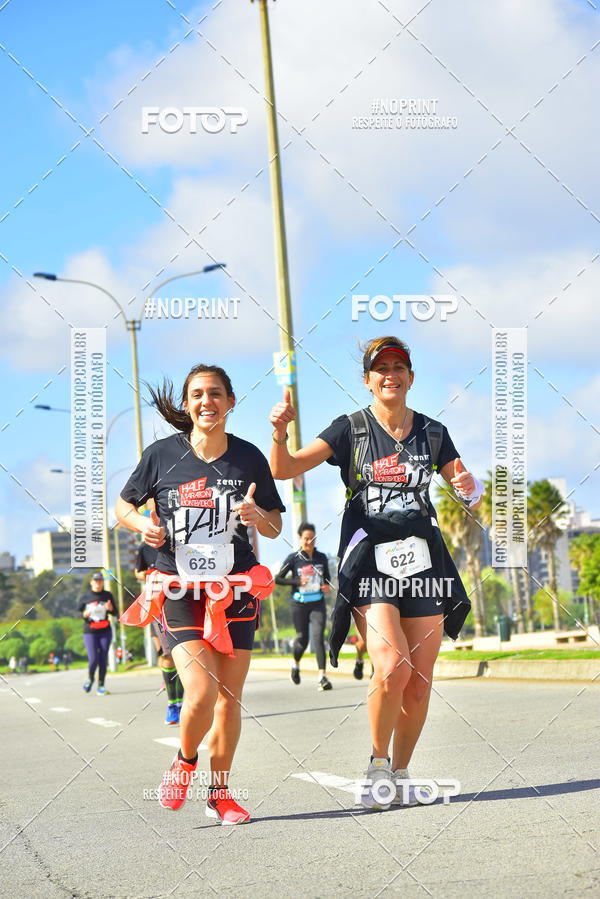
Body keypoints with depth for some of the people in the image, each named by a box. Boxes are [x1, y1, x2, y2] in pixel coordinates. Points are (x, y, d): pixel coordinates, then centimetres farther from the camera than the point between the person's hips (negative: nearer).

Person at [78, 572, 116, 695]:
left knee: (103, 659, 0)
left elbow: (115, 613, 8)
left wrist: (110, 608, -14)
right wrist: (85, 614, -14)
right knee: (93, 659, -11)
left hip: (105, 631, 2)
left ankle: (101, 685, 11)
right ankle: (90, 678, 19)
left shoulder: (107, 596, 4)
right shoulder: (84, 597, 1)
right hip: (90, 632, -2)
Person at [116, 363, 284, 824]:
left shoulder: (249, 457, 1)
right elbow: (123, 505, 12)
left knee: (230, 697, 5)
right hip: (180, 590, -2)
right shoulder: (162, 454, -2)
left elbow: (275, 527, 9)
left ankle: (220, 793, 22)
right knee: (201, 691, -15)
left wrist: (257, 516, -13)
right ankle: (185, 760, 16)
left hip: (236, 589, 2)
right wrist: (143, 524, -9)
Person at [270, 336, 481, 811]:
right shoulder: (350, 430, 4)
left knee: (419, 681, 0)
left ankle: (400, 772, 19)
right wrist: (280, 432, -24)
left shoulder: (432, 433, 11)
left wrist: (469, 485, -7)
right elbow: (285, 469, -5)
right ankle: (378, 763, 1)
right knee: (391, 668, -21)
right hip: (368, 560, -3)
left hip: (423, 558, 3)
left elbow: (470, 494, 17)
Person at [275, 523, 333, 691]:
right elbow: (278, 579, -4)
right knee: (302, 639, 6)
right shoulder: (293, 558, -6)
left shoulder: (321, 557, 3)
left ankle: (322, 677, -19)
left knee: (318, 637, -14)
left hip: (318, 604, 1)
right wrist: (297, 581, -18)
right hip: (299, 604, -1)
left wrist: (327, 586, -4)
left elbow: (326, 576, 18)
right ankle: (296, 664, 40)